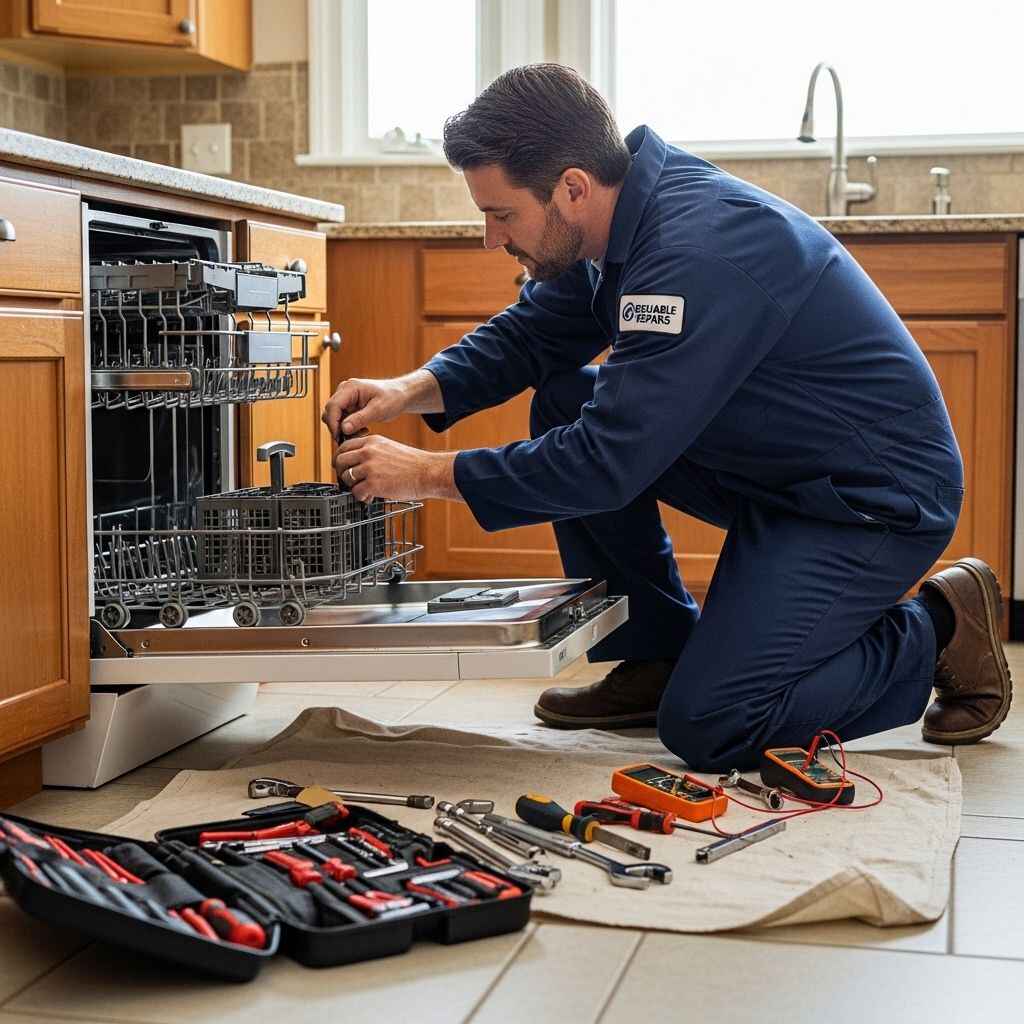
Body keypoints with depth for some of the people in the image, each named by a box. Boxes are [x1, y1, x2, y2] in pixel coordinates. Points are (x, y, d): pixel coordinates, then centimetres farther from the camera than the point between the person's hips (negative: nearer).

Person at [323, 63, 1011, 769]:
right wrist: (412, 390, -6)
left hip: (876, 499, -9)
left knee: (705, 726, -18)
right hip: (770, 466, 9)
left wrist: (428, 475, -21)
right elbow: (528, 333, 12)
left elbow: (609, 462, -30)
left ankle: (936, 632, 4)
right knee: (563, 404, 0)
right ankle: (659, 655, 9)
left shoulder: (697, 252, -30)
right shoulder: (624, 217, -1)